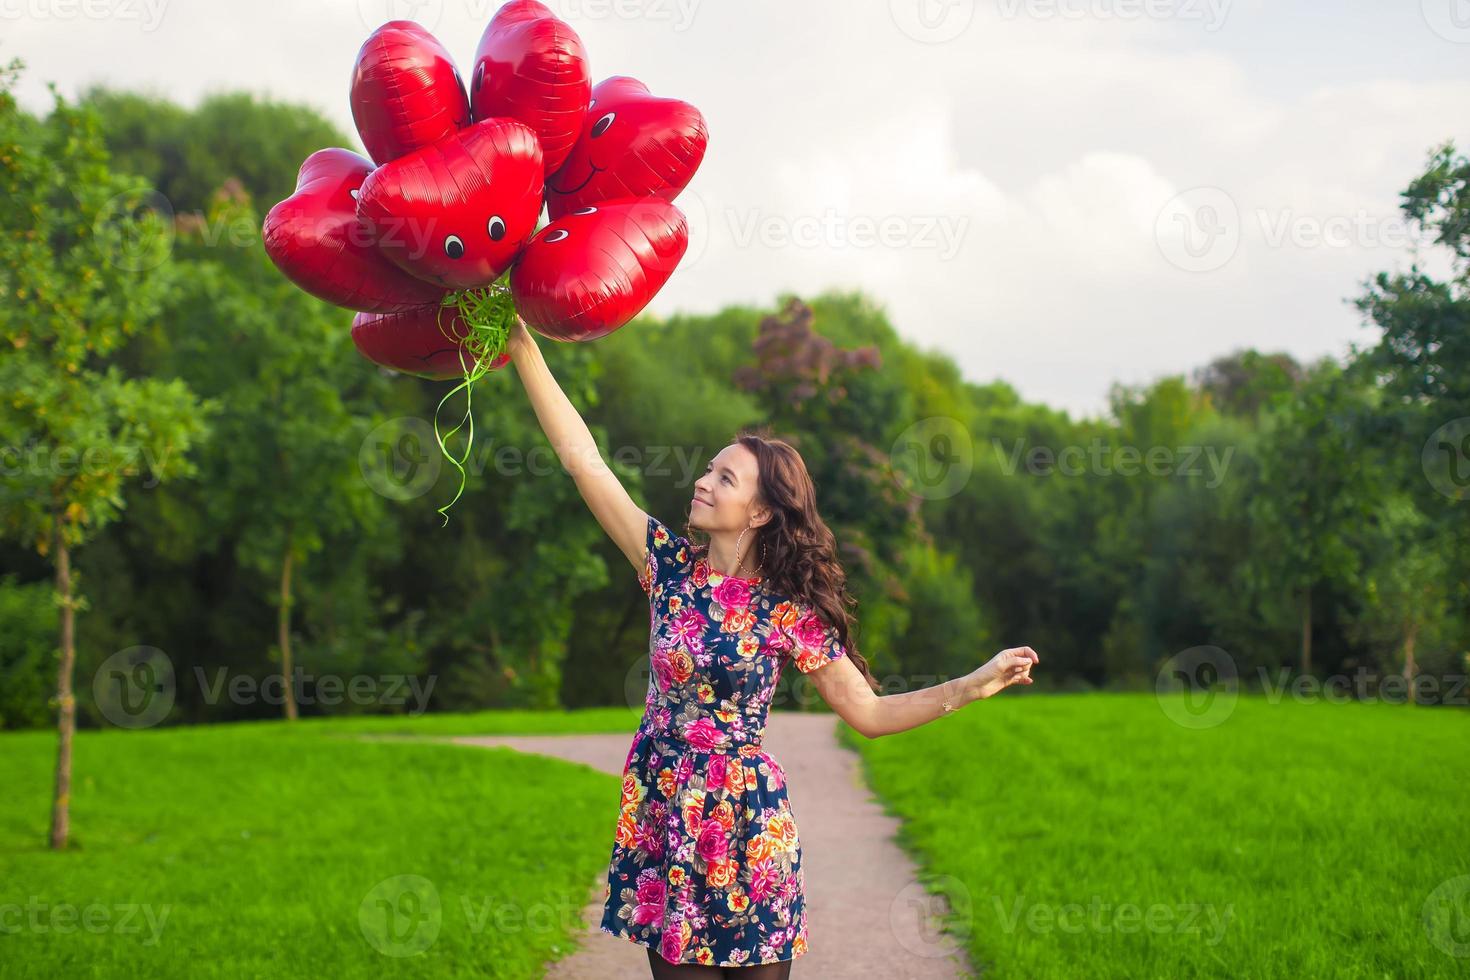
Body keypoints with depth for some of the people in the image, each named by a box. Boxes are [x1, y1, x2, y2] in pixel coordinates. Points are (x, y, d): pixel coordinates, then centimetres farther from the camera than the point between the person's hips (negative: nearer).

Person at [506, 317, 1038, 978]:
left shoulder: (789, 612, -5)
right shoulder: (670, 564, 0)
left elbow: (869, 713, -2)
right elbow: (581, 456, -2)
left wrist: (975, 685, -12)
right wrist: (522, 346, -5)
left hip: (745, 822, -2)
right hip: (664, 817, 2)